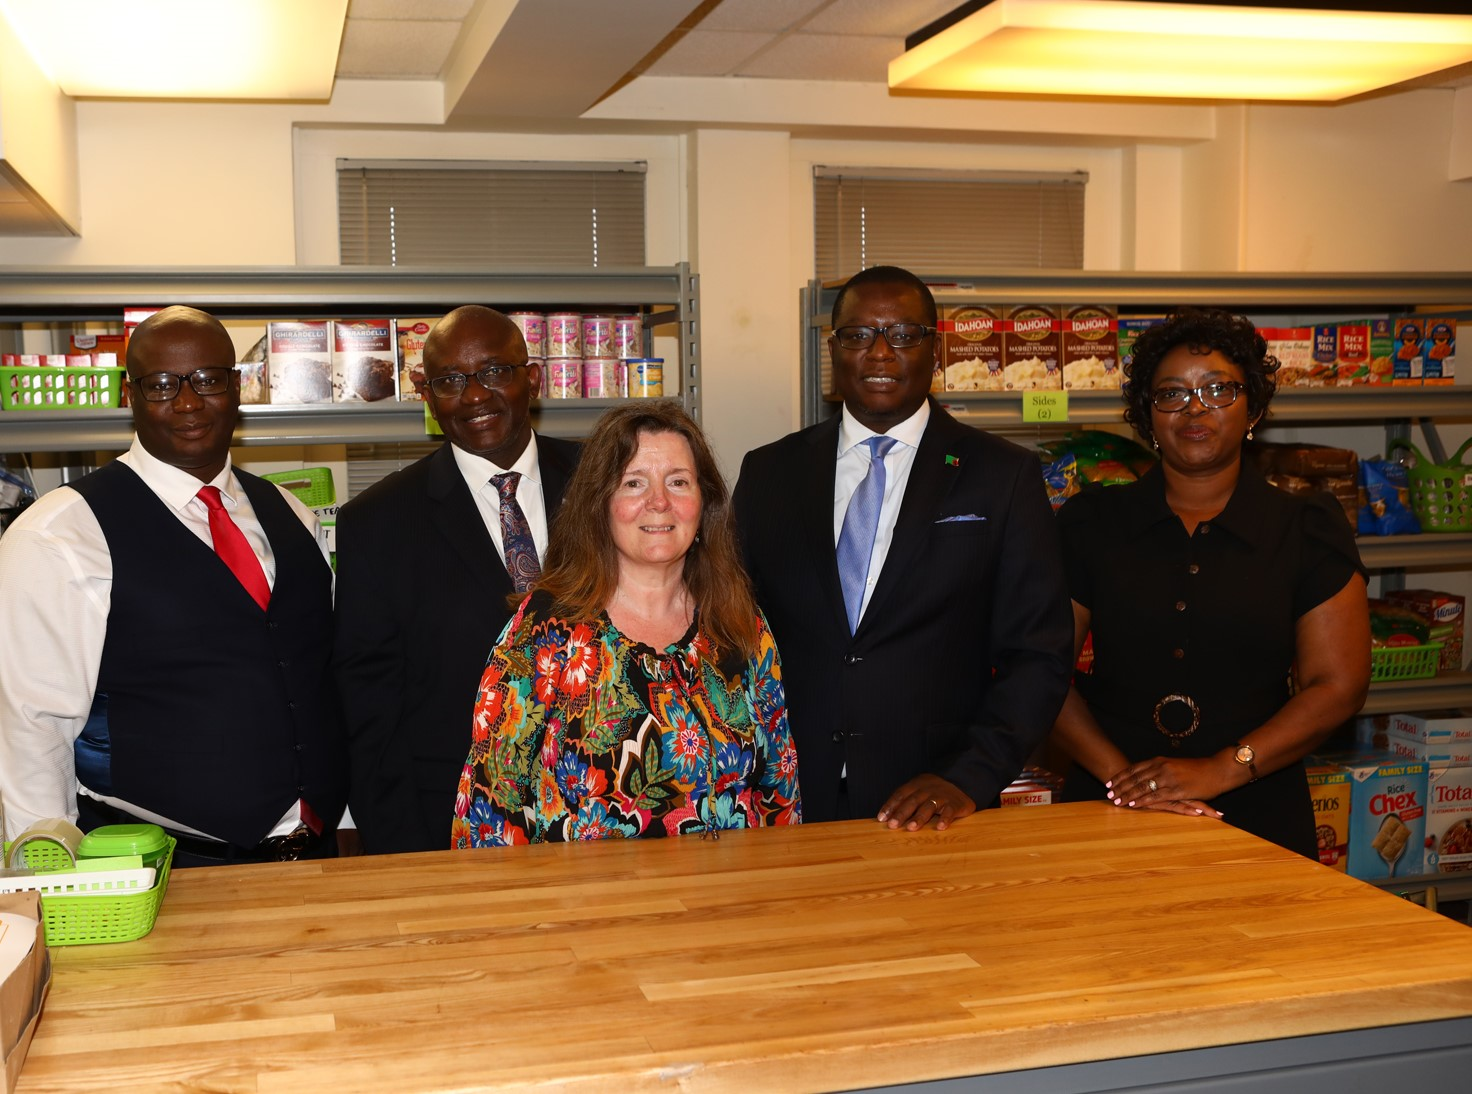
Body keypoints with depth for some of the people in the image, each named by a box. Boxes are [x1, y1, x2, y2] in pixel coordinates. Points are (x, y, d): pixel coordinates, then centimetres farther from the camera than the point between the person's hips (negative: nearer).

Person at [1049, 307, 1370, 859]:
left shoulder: (1307, 530, 3)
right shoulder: (1091, 523, 4)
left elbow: (1338, 685, -2)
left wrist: (1221, 770, -13)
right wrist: (1118, 771, -15)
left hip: (1257, 815, 0)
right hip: (1109, 812, 0)